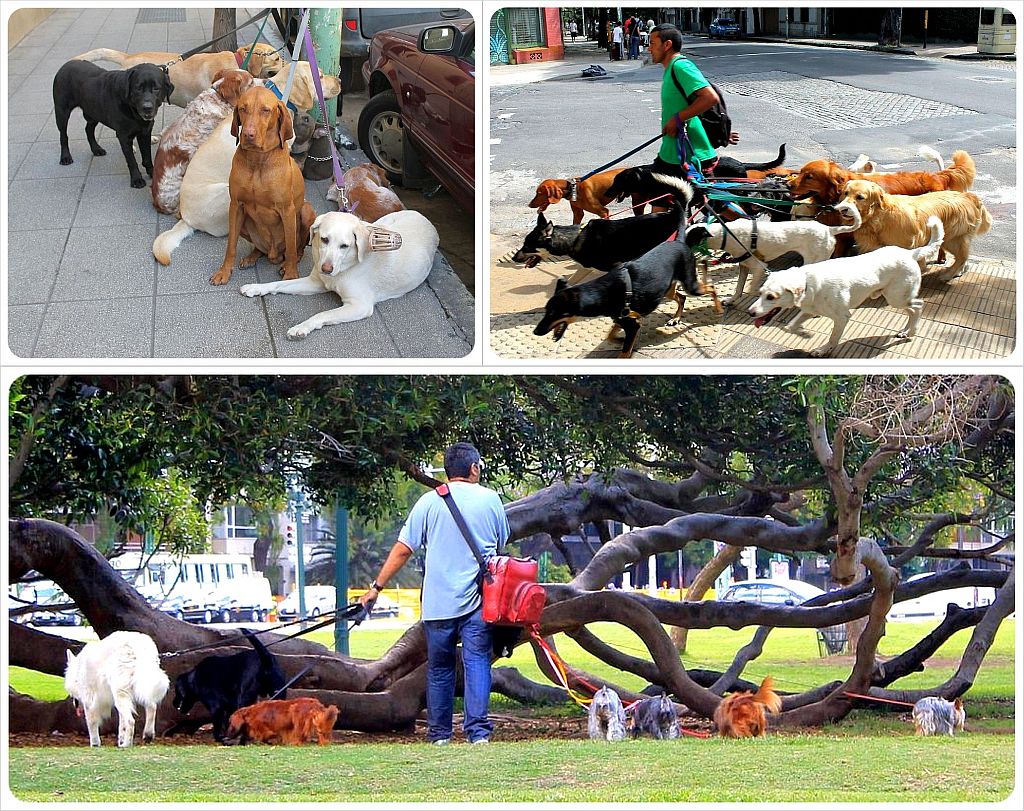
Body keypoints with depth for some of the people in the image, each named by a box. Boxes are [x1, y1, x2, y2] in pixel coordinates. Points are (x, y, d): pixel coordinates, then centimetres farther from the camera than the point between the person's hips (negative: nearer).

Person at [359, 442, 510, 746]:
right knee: (477, 662, -1)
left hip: (439, 603, 0)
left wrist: (377, 586, 6)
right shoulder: (490, 499, 5)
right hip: (478, 600, 0)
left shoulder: (430, 501, -1)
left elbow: (402, 549, -1)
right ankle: (478, 731, -12)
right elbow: (501, 547, 18)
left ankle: (439, 734, 15)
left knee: (439, 668, 10)